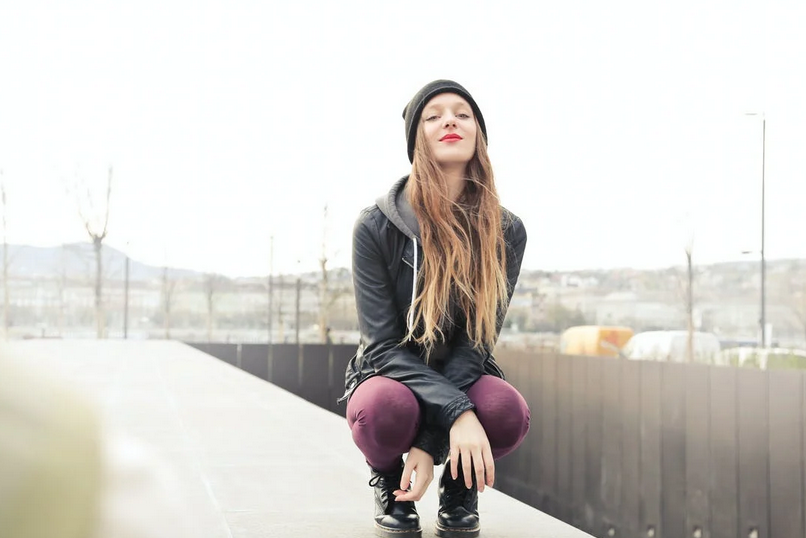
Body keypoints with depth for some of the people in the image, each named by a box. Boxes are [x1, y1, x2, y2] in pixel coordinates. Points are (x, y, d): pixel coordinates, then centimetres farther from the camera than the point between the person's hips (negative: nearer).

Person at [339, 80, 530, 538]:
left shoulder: (506, 232, -9)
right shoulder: (377, 226, -15)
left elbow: (476, 341, -14)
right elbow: (384, 345, -17)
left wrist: (430, 445, -25)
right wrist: (456, 412, -33)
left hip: (464, 378, 2)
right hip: (392, 376, -1)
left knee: (507, 413, -34)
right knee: (387, 410, -38)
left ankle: (459, 489, 2)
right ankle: (389, 484, 0)